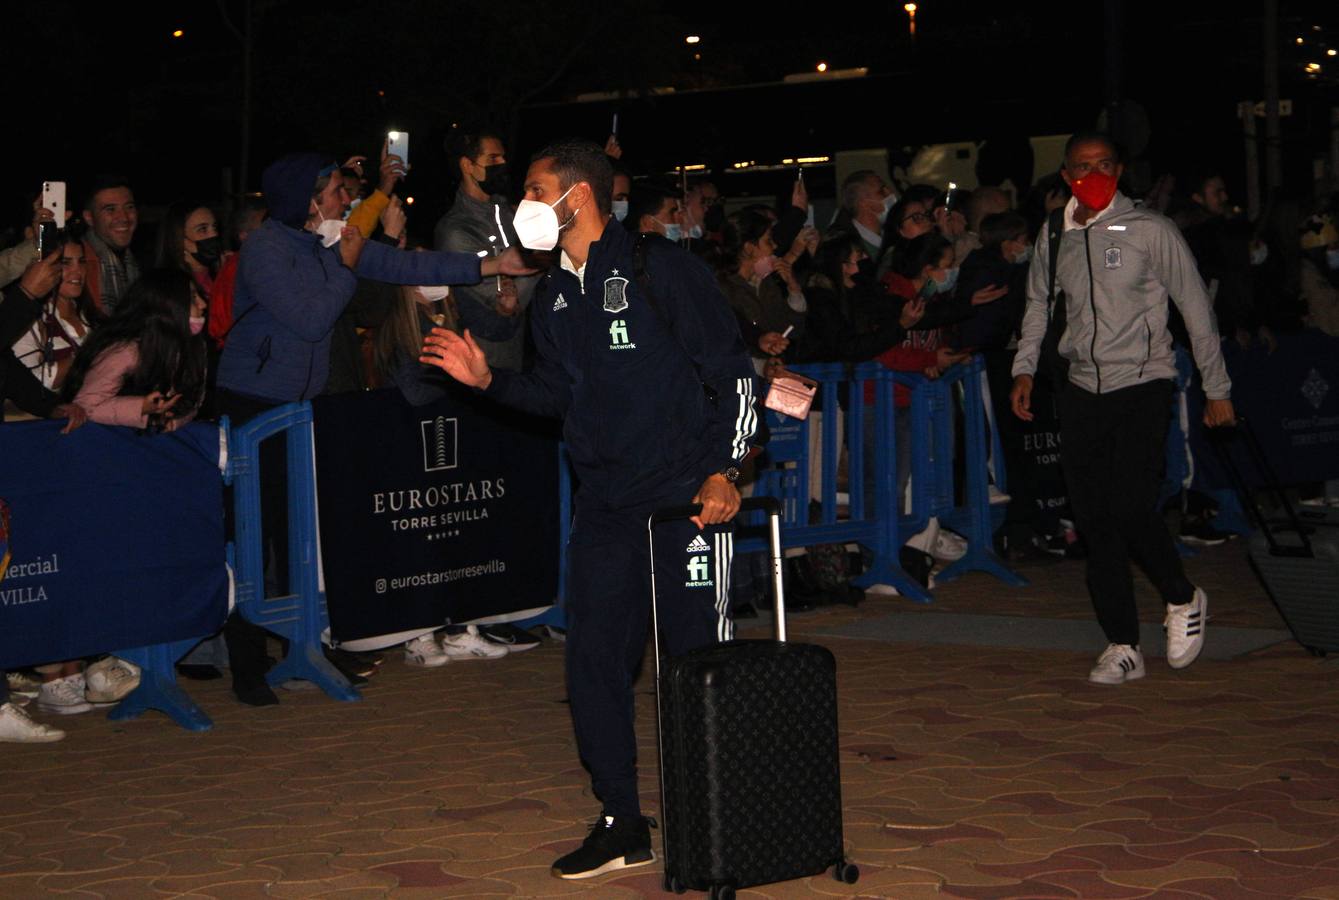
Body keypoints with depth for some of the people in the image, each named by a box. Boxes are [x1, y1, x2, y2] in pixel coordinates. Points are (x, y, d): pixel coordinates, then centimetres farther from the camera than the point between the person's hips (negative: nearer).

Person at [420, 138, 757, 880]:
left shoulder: (659, 269, -9)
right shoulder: (554, 298, 13)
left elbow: (734, 372, -9)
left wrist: (723, 471, -16)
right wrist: (488, 379, 6)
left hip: (686, 496, -7)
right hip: (605, 505, 7)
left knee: (697, 657, -2)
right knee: (594, 660, 6)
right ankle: (622, 825, 17)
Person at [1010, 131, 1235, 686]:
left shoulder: (1151, 231, -5)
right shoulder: (1054, 238, 7)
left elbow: (1196, 308, 0)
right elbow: (1038, 303, 23)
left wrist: (1217, 388, 0)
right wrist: (1024, 368, 13)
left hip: (1143, 384, -4)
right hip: (1082, 390, 4)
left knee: (1130, 508, -16)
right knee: (1094, 520, 1)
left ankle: (1182, 598, 13)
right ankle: (1123, 647, 8)